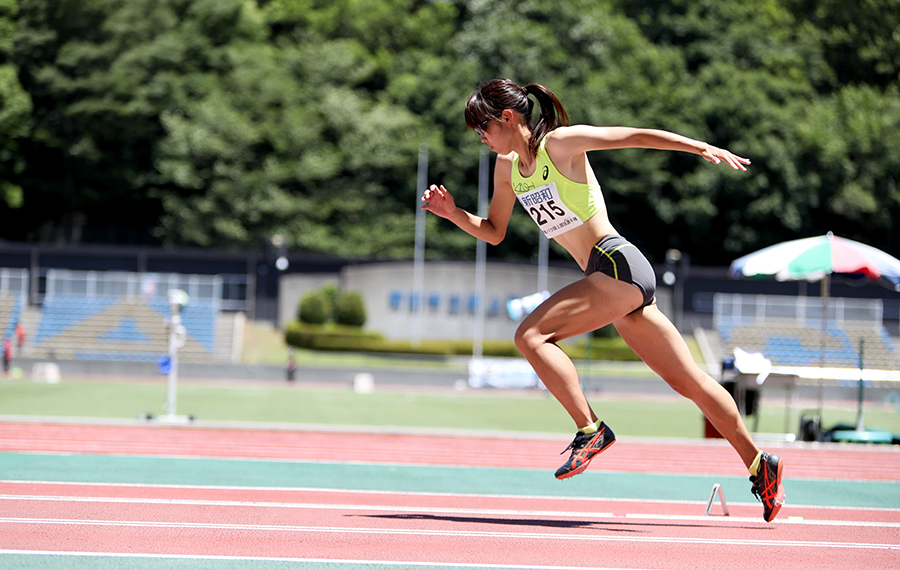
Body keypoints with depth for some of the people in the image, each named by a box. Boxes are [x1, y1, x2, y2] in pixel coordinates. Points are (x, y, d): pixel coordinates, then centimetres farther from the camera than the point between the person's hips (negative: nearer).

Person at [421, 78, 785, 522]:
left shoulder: (560, 143, -10)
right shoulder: (507, 166, 12)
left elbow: (639, 136, -11)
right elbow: (494, 232, 20)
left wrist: (705, 148, -18)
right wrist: (453, 213, 3)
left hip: (619, 266, -9)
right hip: (611, 276, 9)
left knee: (531, 335, -19)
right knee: (688, 382, 12)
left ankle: (590, 431, -16)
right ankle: (759, 465, 19)